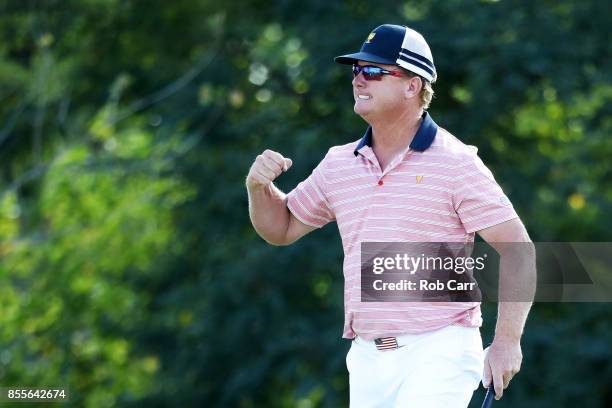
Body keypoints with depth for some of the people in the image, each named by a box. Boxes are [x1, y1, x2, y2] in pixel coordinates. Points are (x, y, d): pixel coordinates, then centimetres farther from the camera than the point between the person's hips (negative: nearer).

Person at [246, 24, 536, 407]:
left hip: (441, 352, -6)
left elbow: (518, 250, -8)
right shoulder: (339, 164, 13)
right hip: (368, 359, 7)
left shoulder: (454, 162, -5)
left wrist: (507, 340, -17)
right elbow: (281, 228, 25)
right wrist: (259, 185, 3)